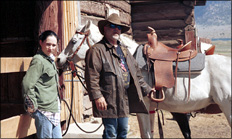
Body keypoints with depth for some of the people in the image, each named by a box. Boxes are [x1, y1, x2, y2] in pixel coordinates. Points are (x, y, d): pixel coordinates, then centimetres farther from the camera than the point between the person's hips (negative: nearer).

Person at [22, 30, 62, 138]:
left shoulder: (50, 59, 15)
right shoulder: (38, 60, -15)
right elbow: (27, 83, -22)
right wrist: (32, 105, -18)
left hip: (54, 108, 9)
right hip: (44, 110, -9)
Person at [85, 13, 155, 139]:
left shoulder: (124, 50, 20)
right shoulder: (97, 50, -7)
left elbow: (136, 73, 24)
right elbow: (92, 77, -15)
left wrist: (147, 89, 21)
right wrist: (97, 96, -21)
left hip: (125, 100, 8)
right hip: (109, 101, -8)